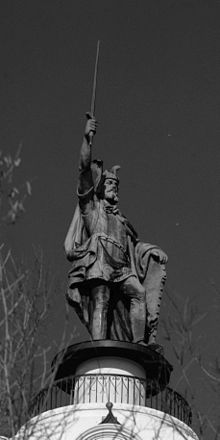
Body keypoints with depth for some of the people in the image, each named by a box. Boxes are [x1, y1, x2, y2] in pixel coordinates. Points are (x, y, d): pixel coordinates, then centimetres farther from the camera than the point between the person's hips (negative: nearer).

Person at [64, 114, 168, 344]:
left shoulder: (119, 218, 33)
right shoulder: (90, 205, 17)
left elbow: (134, 244, 34)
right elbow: (84, 168, 6)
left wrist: (152, 249, 16)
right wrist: (87, 138, 0)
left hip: (120, 269, 5)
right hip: (98, 260, -5)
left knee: (139, 293, -17)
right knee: (101, 304, -18)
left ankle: (139, 344, -21)